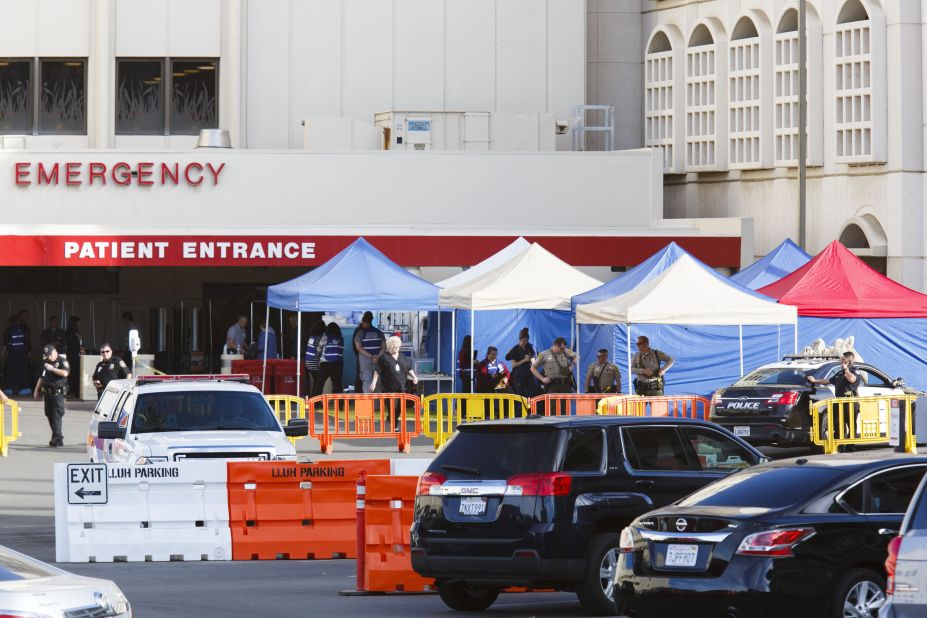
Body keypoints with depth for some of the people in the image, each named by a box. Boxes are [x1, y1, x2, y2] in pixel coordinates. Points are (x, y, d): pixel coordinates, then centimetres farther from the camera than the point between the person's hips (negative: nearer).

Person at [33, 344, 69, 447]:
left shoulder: (62, 361, -4)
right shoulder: (46, 362, 17)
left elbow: (65, 373, -21)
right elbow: (42, 377, 25)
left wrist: (52, 368, -19)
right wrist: (36, 390, 23)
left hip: (57, 393, -7)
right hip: (47, 392, 7)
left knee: (56, 415, -13)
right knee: (49, 415, 6)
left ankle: (57, 438, -16)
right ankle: (57, 439, 11)